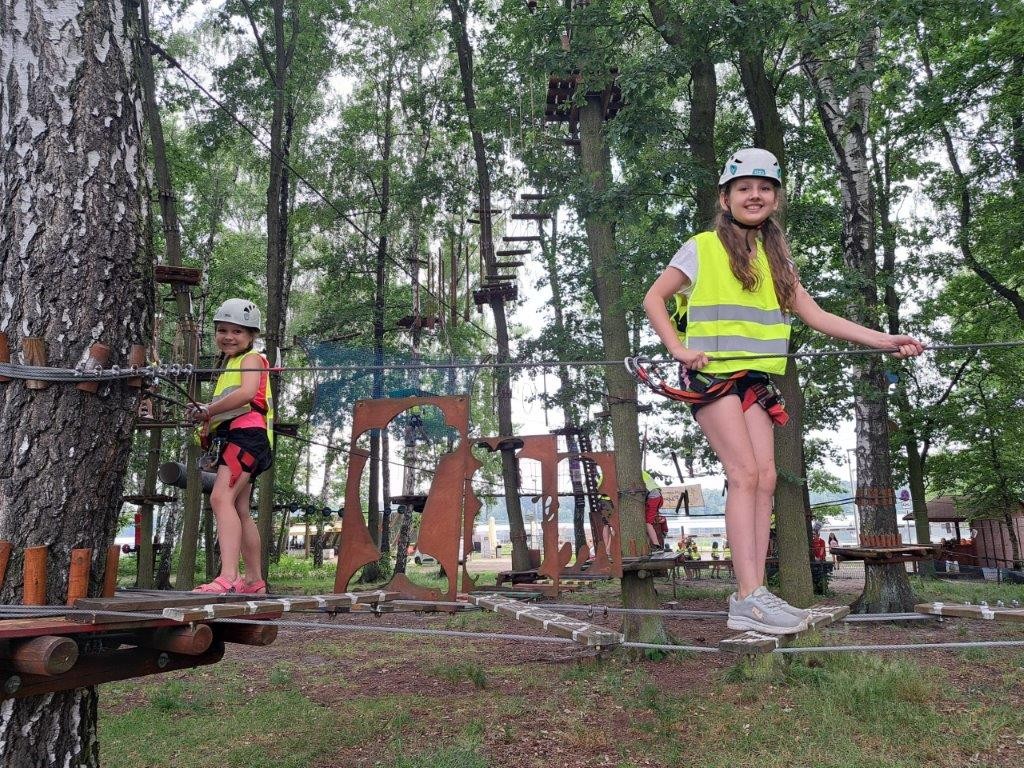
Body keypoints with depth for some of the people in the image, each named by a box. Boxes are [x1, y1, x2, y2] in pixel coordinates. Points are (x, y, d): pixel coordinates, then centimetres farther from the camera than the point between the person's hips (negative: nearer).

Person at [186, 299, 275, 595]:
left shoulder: (251, 359, 0)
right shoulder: (227, 365, 28)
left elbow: (247, 393, -20)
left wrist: (207, 410, -12)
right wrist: (205, 418, 3)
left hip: (246, 434, -10)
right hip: (230, 437, 10)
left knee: (221, 497, -25)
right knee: (240, 510, 12)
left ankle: (228, 577, -34)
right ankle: (254, 581, 22)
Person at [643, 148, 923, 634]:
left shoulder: (776, 257, 15)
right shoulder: (702, 248, -1)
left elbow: (814, 315, 12)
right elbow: (654, 299, -1)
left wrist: (883, 341, 7)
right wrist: (680, 350, -14)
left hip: (754, 377, 6)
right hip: (710, 373, -6)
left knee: (765, 478, -4)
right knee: (745, 474, -16)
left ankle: (750, 595, 0)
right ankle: (749, 596, -15)